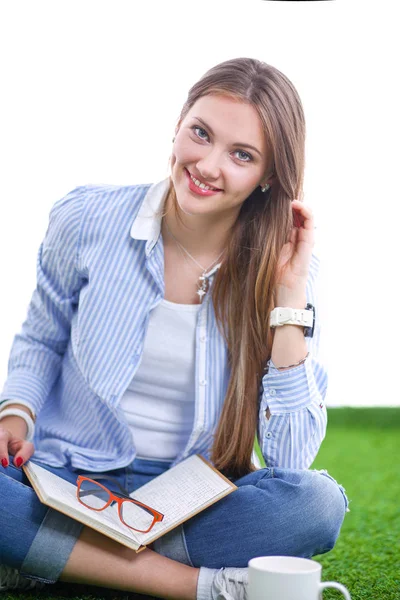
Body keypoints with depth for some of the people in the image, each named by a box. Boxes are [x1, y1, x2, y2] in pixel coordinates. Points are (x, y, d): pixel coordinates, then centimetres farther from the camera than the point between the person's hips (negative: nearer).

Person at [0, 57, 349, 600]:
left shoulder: (285, 268, -8)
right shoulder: (87, 218, -7)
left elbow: (290, 461, -14)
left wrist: (289, 291, -19)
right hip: (68, 480, 0)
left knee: (318, 502, -29)